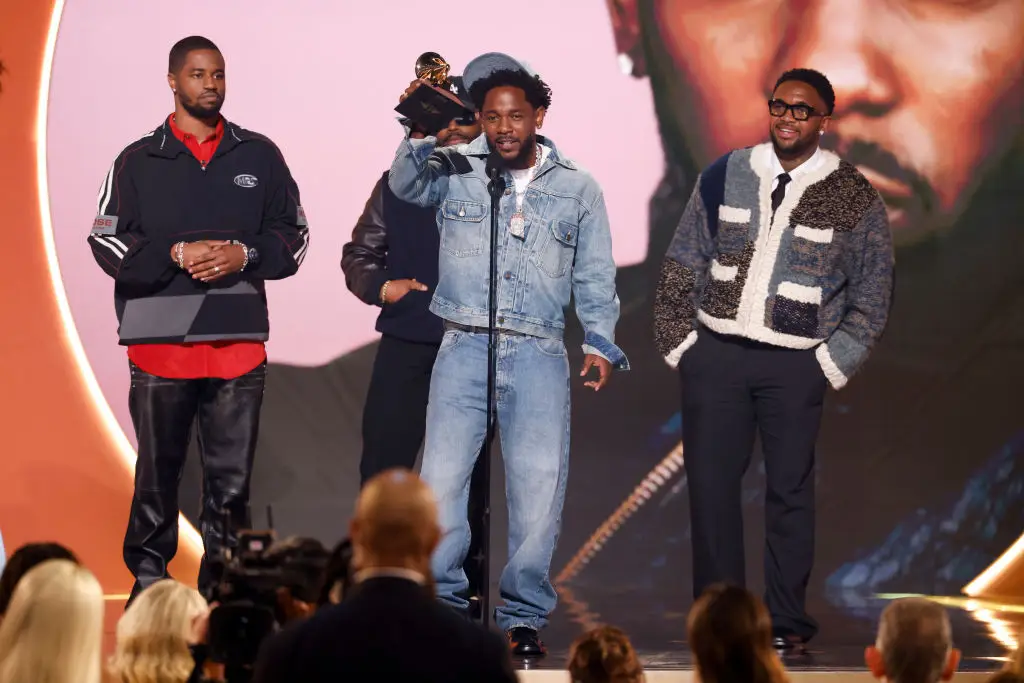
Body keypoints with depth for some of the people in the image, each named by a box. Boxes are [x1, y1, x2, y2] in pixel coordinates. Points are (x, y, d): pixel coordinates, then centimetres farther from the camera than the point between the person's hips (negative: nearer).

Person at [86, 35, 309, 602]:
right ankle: (148, 586, 13)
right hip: (159, 342, -1)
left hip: (239, 342, 1)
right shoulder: (138, 162, 6)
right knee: (157, 475, 4)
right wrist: (177, 254, -13)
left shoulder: (259, 156, 10)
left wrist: (245, 255, -7)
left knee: (232, 481, 2)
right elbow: (106, 242, 1)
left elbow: (294, 234, 12)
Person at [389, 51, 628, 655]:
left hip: (539, 355, 1)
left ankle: (524, 613, 6)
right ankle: (442, 603, 2)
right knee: (443, 477, -10)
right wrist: (424, 135, -27)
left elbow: (596, 279, 16)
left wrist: (601, 342, 5)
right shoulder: (457, 170, 9)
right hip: (465, 348, 0)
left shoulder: (579, 188, 13)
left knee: (541, 485, -7)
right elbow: (407, 184, -9)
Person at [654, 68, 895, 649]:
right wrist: (678, 343, 5)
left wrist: (833, 364, -2)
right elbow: (682, 267, 11)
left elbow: (873, 297, 6)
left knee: (791, 489, 2)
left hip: (794, 366, -2)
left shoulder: (854, 198, 1)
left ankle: (787, 620, 12)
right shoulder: (726, 177, 6)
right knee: (710, 484, 2)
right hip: (715, 355, 2)